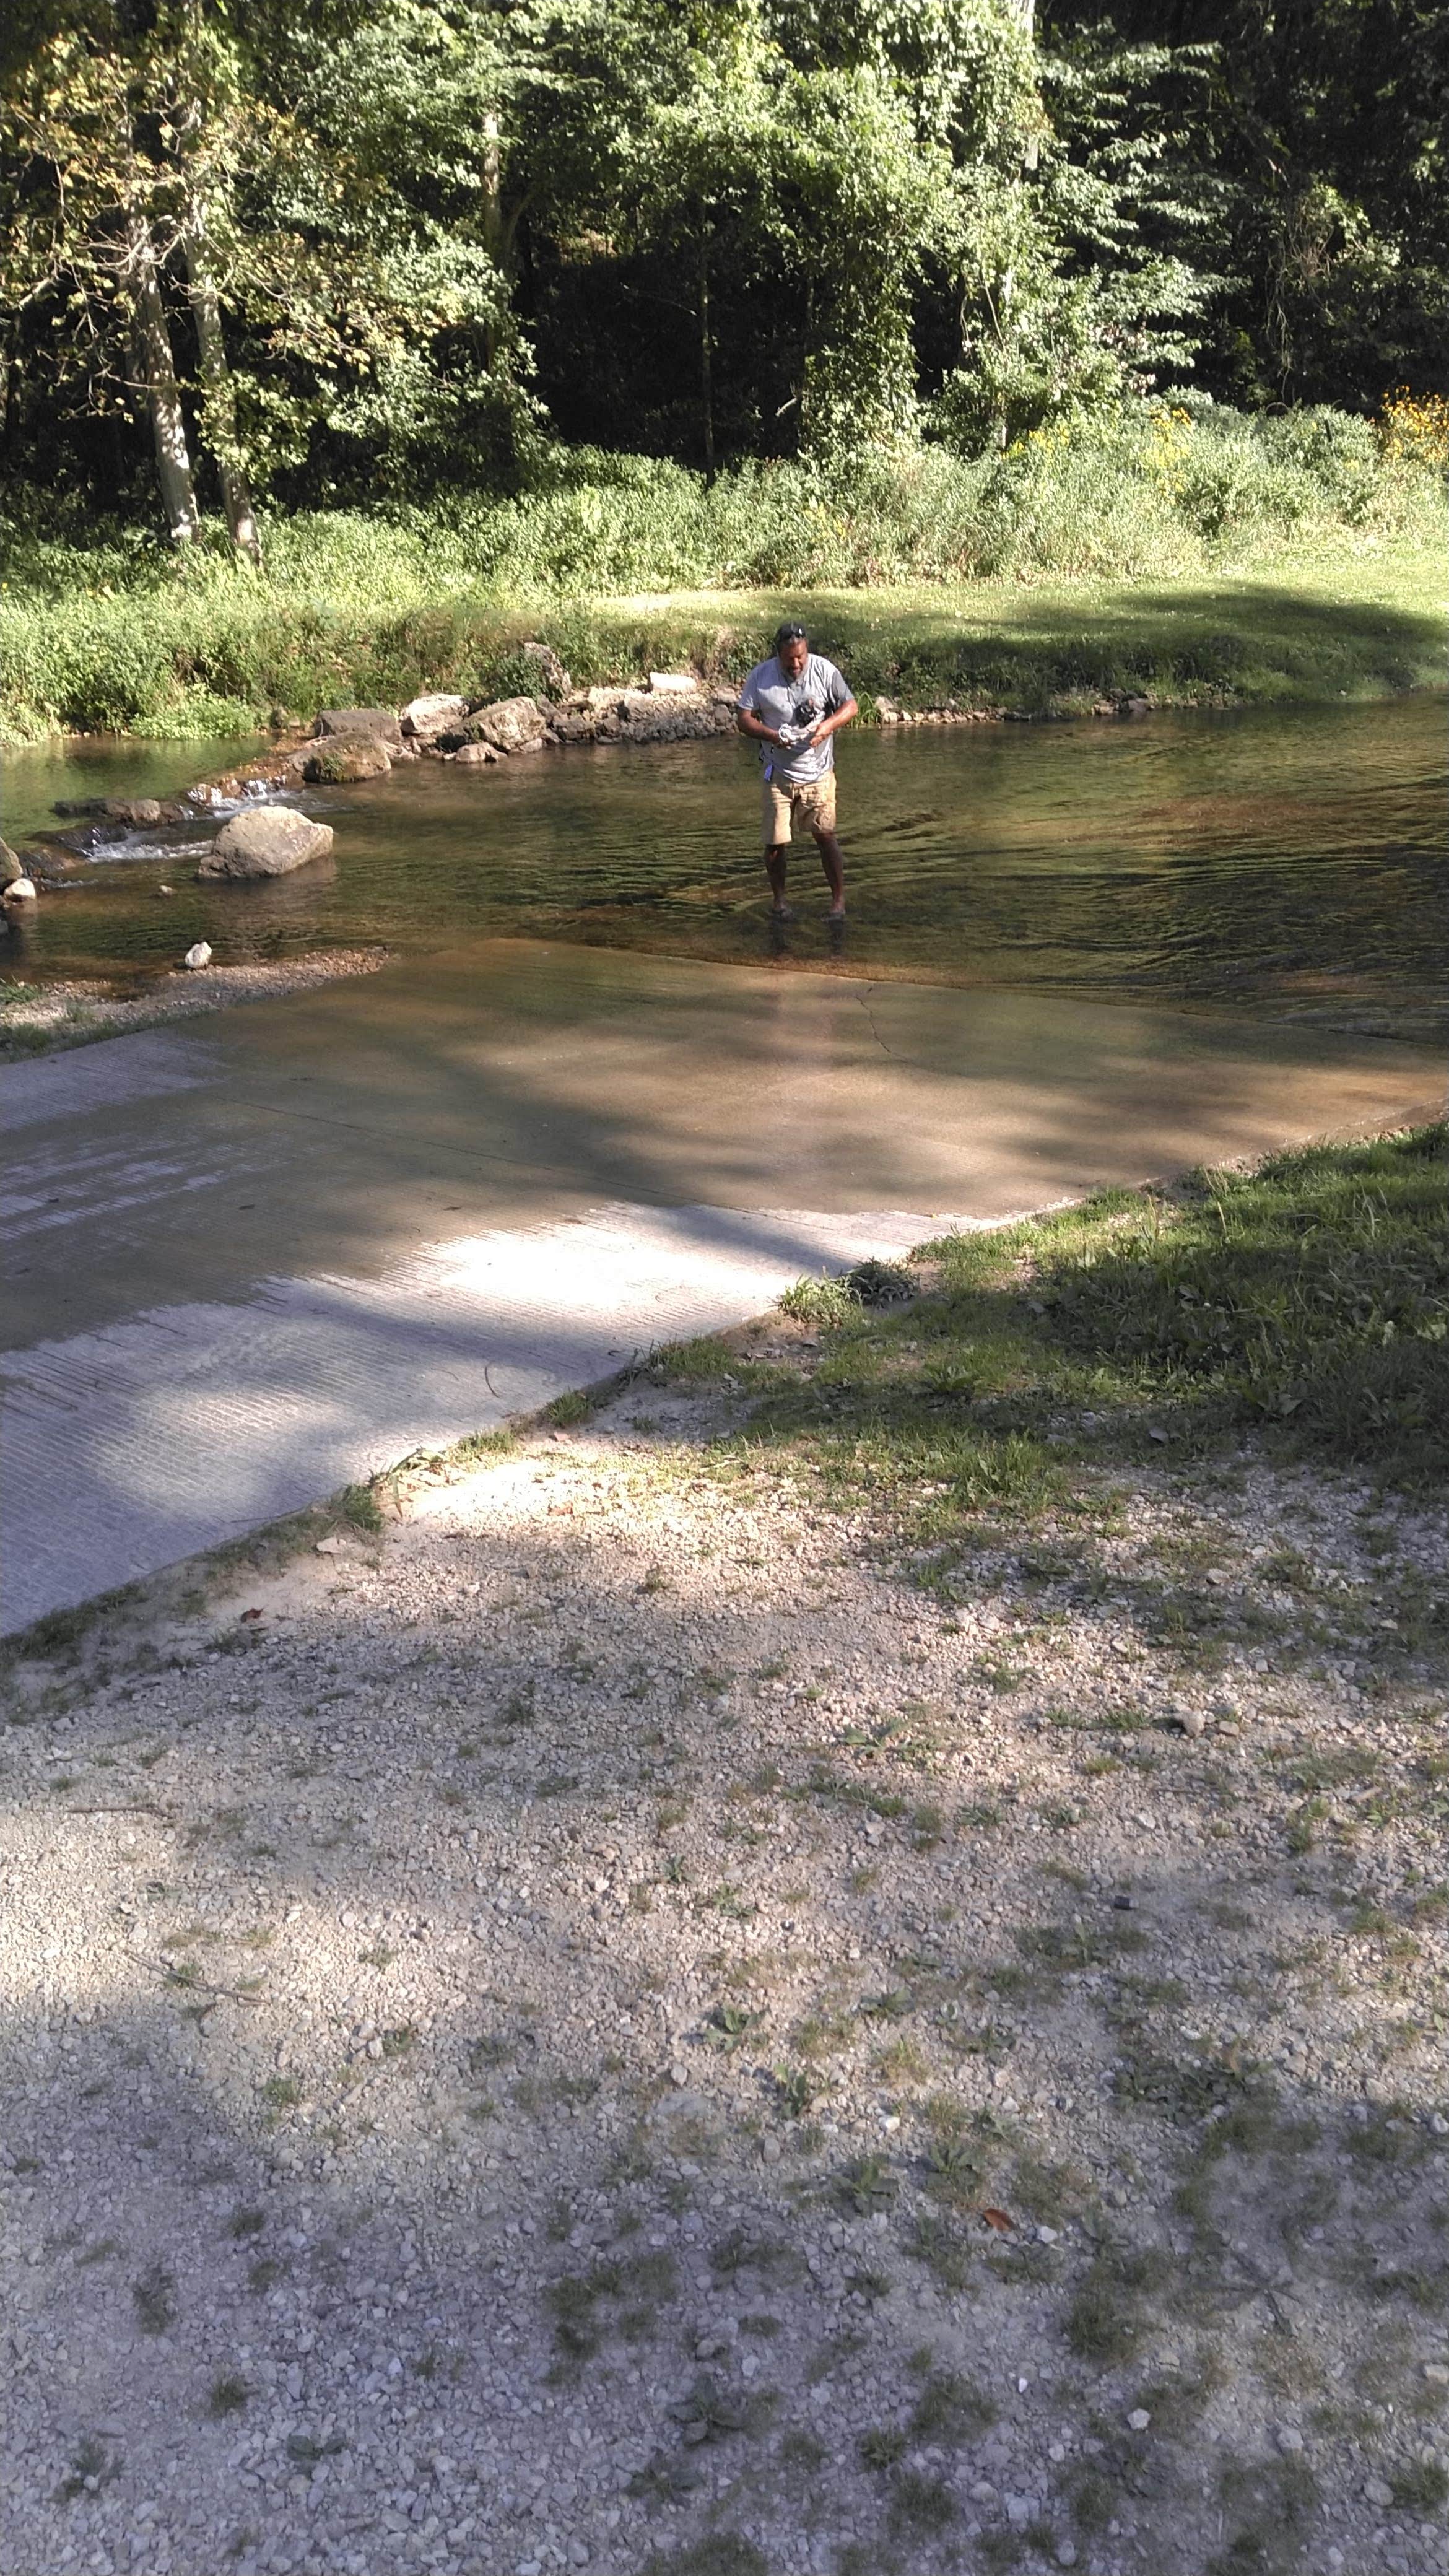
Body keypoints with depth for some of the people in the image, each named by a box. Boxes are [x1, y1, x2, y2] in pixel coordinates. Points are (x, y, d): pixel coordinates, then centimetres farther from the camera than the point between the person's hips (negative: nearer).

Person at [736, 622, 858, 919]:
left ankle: (839, 898, 7)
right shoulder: (761, 676, -4)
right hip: (778, 773, 1)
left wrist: (827, 727, -18)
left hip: (818, 772, -1)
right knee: (776, 843, 1)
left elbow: (850, 706, 1)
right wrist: (774, 736, -19)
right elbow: (743, 718, -2)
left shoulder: (824, 670, -4)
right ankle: (779, 899, 21)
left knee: (825, 836, -4)